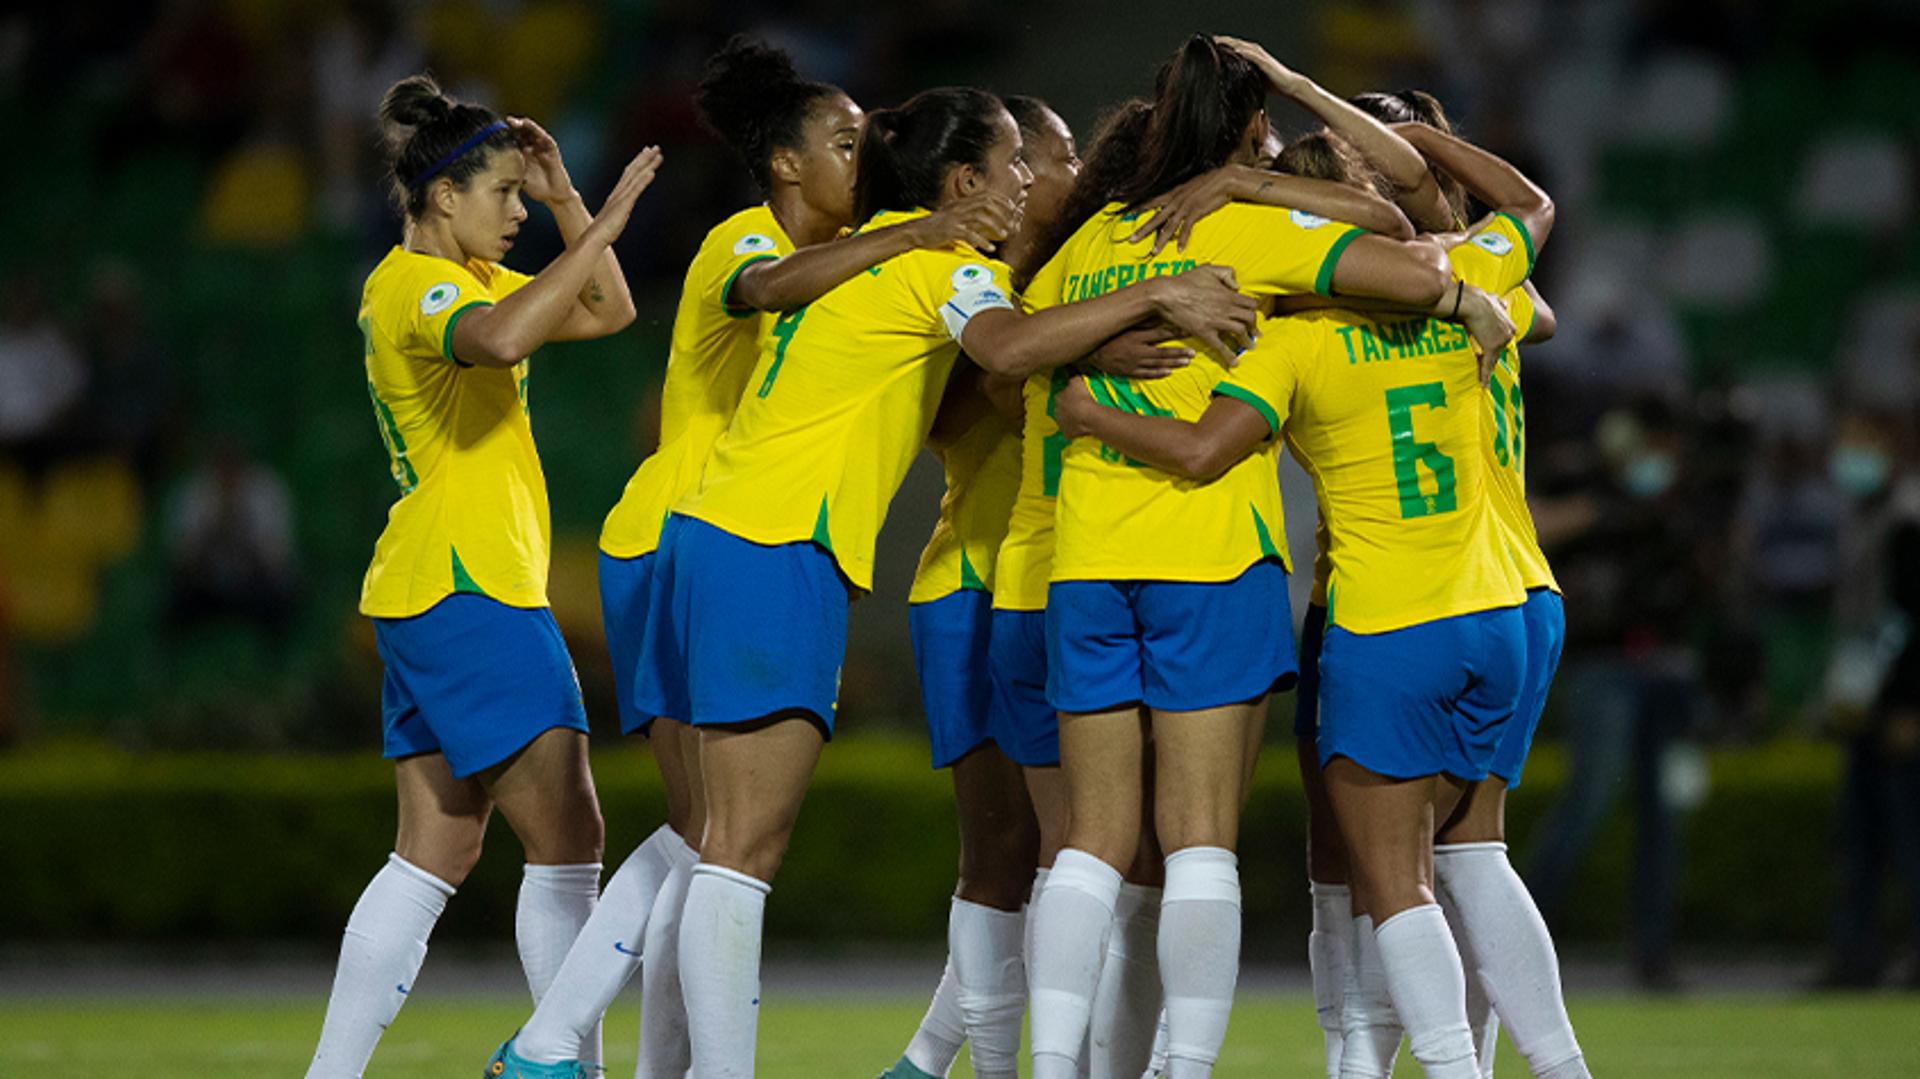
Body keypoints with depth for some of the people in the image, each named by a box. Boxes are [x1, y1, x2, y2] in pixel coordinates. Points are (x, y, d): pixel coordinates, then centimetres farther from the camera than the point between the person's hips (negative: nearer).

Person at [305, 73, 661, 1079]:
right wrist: (599, 227, -31)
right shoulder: (414, 285, -12)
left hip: (427, 595, 10)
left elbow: (608, 311, 23)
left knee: (435, 852, 8)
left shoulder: (463, 280, 18)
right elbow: (500, 339, -35)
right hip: (468, 590, -10)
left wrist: (564, 194, 12)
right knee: (566, 837, -8)